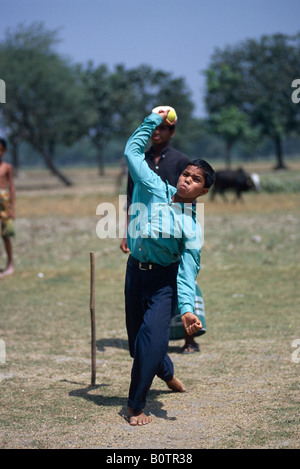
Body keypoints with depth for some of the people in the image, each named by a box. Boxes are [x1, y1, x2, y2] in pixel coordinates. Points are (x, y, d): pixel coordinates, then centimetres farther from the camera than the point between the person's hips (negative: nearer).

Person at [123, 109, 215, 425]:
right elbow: (132, 151, 0)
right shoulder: (154, 189, -4)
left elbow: (188, 271, -13)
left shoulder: (193, 226, -11)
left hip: (164, 279, -4)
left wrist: (187, 308, -25)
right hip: (135, 271, 4)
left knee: (152, 337, -20)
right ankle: (168, 374, 44)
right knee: (136, 338, 13)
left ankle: (136, 405, -9)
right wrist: (155, 120, 1)